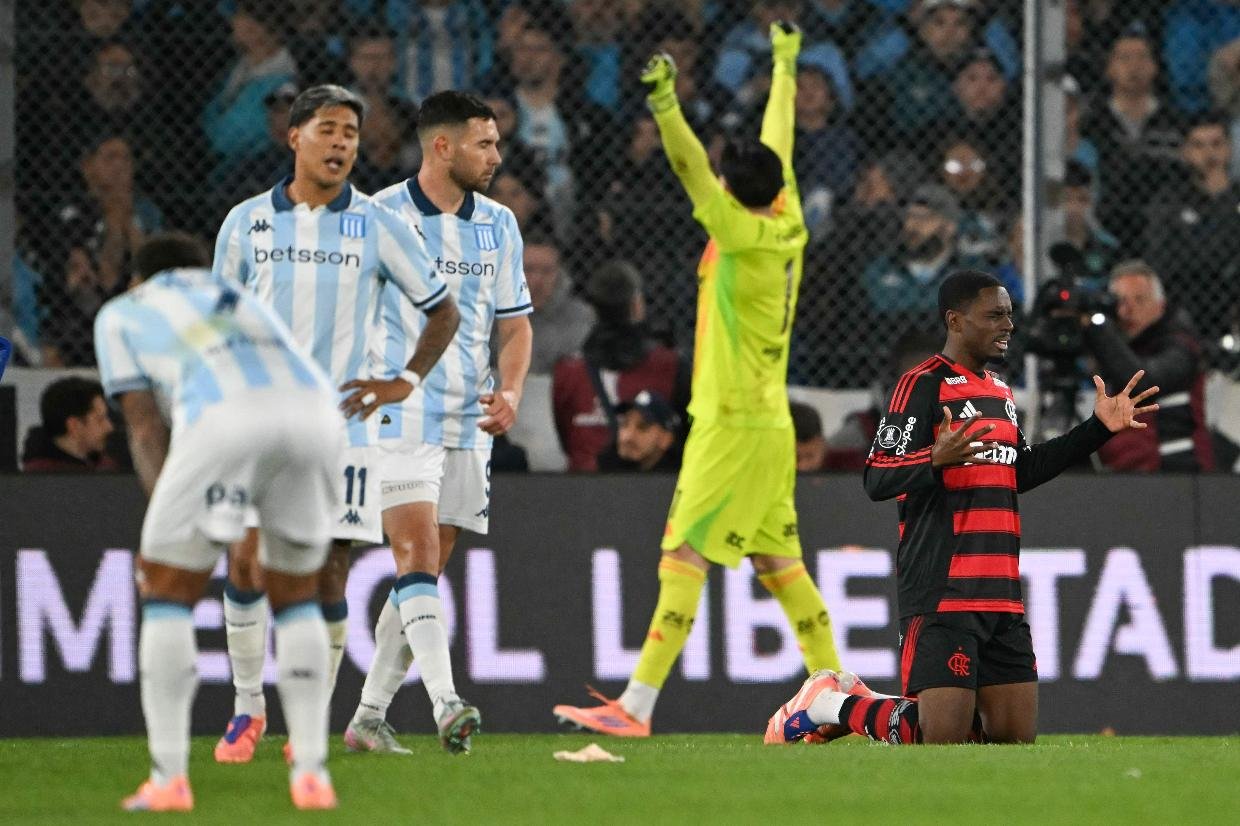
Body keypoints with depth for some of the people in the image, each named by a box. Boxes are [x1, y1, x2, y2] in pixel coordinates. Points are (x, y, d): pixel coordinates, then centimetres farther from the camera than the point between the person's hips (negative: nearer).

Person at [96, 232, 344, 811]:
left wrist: (164, 515, 8)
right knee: (296, 597, 22)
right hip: (314, 410, 4)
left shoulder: (120, 313, 29)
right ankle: (311, 774, 15)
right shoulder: (240, 299, 41)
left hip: (222, 416, -4)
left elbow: (144, 425, 16)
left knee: (166, 592, 11)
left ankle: (168, 779, 5)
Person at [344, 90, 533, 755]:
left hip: (467, 427, 6)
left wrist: (510, 391, -1)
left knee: (423, 575, 6)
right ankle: (446, 705, -27)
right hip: (397, 419, -6)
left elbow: (515, 324, 16)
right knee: (417, 557, -18)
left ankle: (370, 714, 13)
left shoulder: (498, 225, 11)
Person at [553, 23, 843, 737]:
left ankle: (637, 706, -15)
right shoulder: (786, 225, 6)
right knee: (780, 563, 14)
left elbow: (694, 172, -29)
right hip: (769, 425, 9)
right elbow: (779, 141, 19)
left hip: (735, 427, -9)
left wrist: (667, 108, -41)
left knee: (684, 558, -11)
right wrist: (785, 65, 33)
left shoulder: (746, 236, -16)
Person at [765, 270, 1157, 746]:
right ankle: (835, 705, 11)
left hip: (1001, 595, 8)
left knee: (1017, 736, 6)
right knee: (941, 739, -13)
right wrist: (937, 459, -34)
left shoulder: (1000, 392, 19)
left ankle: (875, 709, 22)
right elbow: (877, 481, -15)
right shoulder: (924, 385, -8)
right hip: (942, 594, -8)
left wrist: (1098, 429, 25)